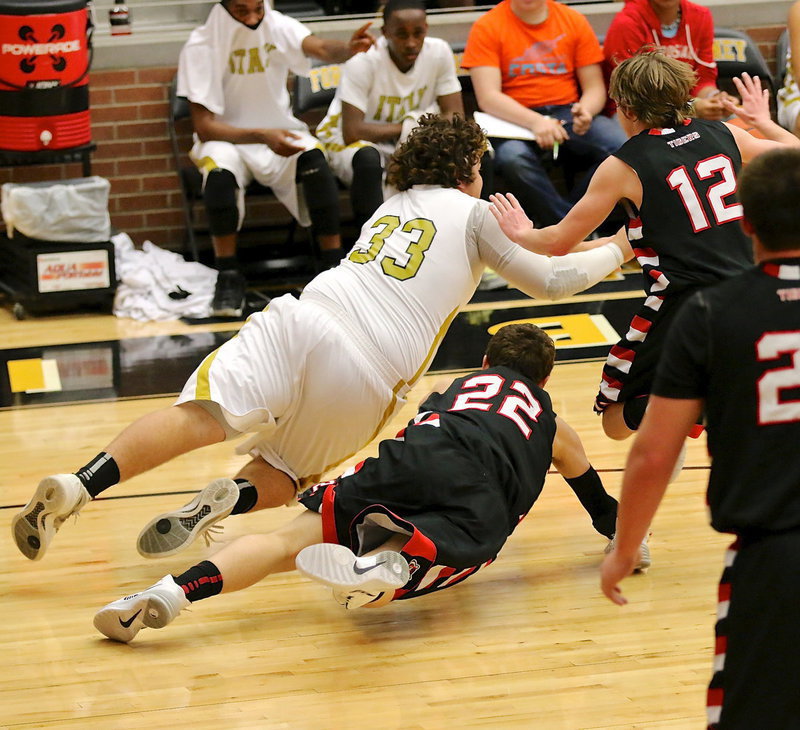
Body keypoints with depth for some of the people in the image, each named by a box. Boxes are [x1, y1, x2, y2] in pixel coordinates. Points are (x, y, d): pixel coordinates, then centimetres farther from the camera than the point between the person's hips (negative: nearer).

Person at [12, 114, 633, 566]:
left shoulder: (392, 207, 31)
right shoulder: (472, 211, 17)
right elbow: (550, 281, 20)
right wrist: (617, 251, 35)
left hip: (302, 321, 3)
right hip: (369, 378, -3)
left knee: (203, 415, -14)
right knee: (282, 476, 14)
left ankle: (76, 486, -34)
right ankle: (235, 498, -20)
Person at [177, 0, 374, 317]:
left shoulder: (278, 27, -7)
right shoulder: (201, 47, -13)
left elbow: (320, 48, -27)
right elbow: (203, 126, -17)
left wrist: (348, 48, -51)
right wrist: (261, 136, -32)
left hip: (280, 132, 2)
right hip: (228, 139, -2)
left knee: (314, 160, -30)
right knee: (219, 170, -36)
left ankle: (334, 264, -22)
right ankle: (228, 276, -23)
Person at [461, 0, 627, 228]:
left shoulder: (574, 21, 10)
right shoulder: (487, 27, 1)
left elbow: (595, 88, 10)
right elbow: (487, 97, -9)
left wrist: (585, 112, -14)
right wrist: (534, 122, -25)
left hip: (568, 113, 3)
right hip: (515, 119, -3)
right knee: (513, 159, -38)